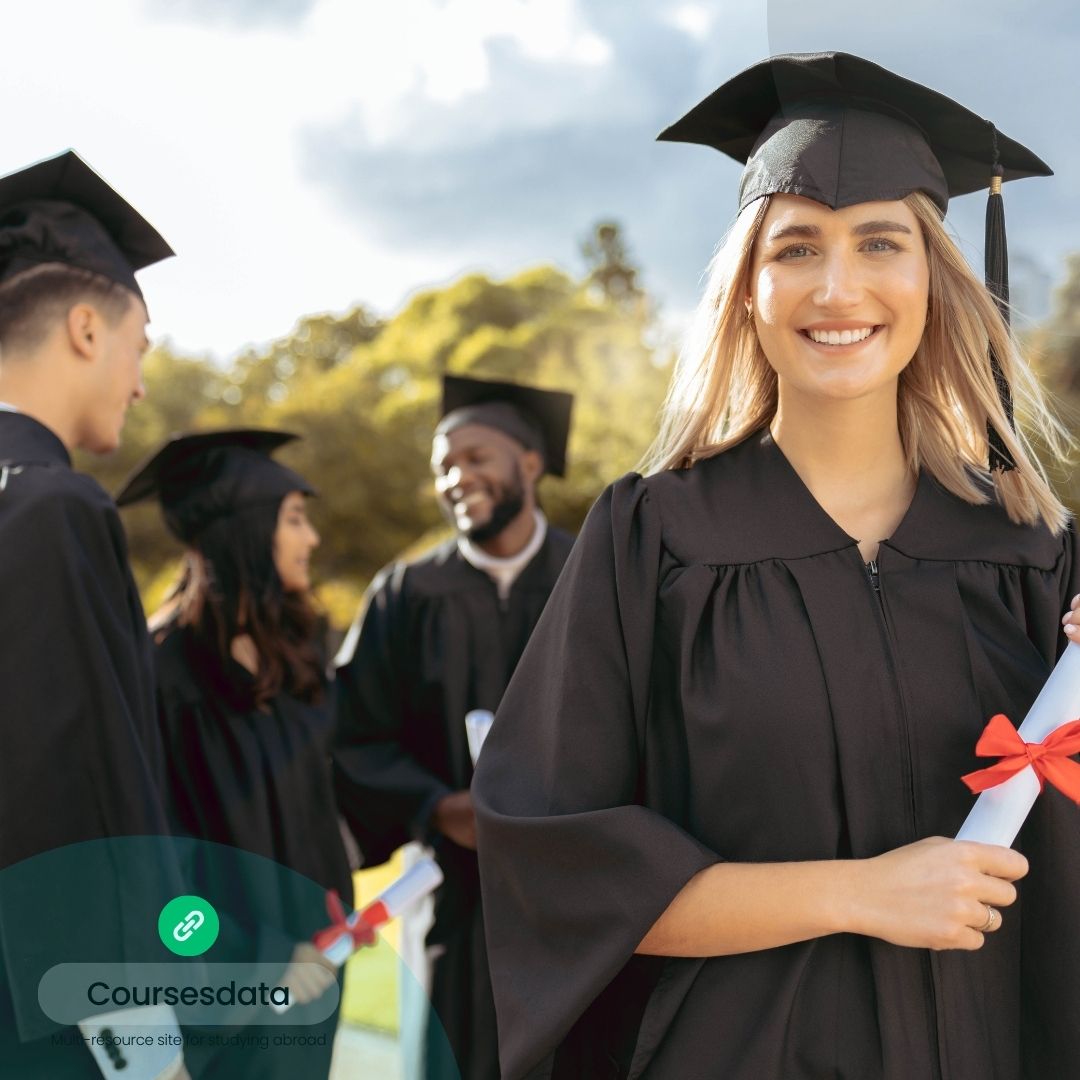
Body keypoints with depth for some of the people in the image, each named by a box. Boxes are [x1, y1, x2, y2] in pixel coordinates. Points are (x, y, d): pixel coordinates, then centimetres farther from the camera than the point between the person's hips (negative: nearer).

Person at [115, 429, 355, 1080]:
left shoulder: (290, 652, 4)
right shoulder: (164, 667, -19)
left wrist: (333, 904, 7)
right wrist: (254, 959, -18)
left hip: (301, 954, 7)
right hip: (220, 974, -7)